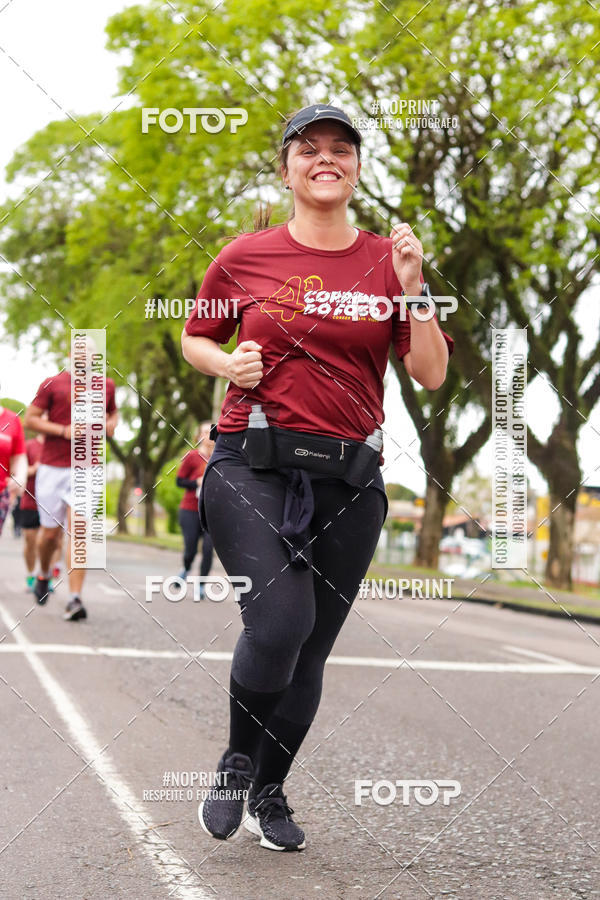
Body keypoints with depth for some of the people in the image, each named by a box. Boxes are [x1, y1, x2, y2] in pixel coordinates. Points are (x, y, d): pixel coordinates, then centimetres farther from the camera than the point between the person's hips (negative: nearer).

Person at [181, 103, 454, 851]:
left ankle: (269, 792, 29)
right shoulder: (245, 257, 4)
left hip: (349, 481, 2)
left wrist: (412, 288, -9)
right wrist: (230, 364, -3)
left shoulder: (387, 261, 7)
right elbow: (195, 338, 18)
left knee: (311, 651, 7)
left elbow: (432, 375, 3)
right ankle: (235, 762, 7)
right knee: (280, 622, -21)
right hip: (252, 466, -2)